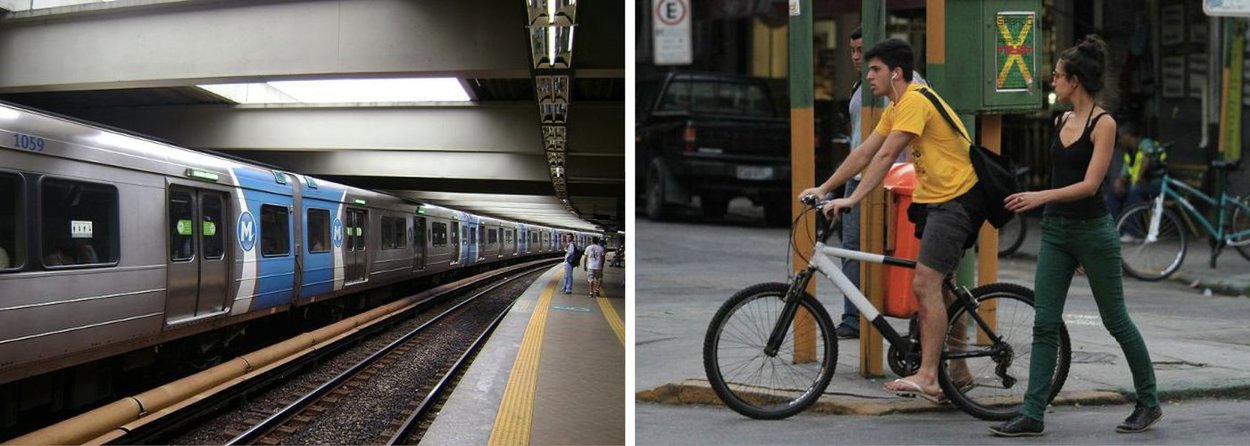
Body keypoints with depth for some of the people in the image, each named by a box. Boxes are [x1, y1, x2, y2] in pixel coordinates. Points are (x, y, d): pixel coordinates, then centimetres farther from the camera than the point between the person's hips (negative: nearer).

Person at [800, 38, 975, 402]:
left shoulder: (915, 101, -17)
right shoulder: (896, 108, 14)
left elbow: (886, 157, -24)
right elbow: (864, 153, 14)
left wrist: (852, 199, -27)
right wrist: (824, 188, 9)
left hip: (958, 199, -11)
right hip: (934, 198, 11)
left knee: (925, 285, -17)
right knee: (938, 286, 15)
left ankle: (927, 377, -18)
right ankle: (957, 370, 25)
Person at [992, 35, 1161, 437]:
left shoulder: (1103, 124, -12)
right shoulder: (1061, 122, 9)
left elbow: (1090, 184, -20)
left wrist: (1042, 197, -29)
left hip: (1092, 231, -7)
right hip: (1055, 230, 7)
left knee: (1115, 320, 6)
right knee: (1044, 324, 0)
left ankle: (1149, 402, 24)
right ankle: (1033, 414, 1)